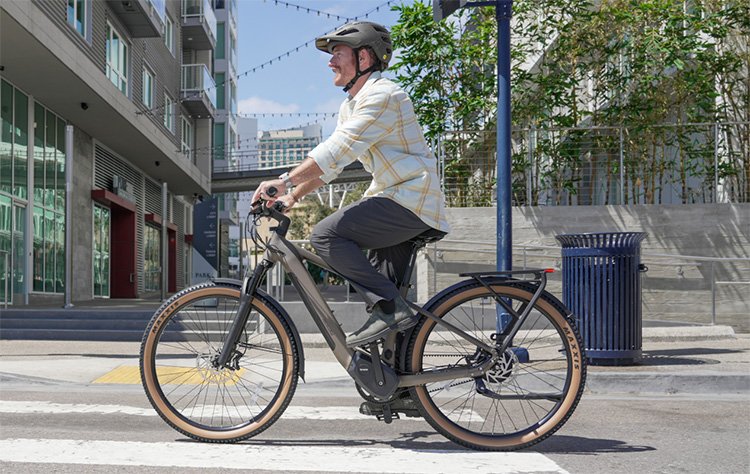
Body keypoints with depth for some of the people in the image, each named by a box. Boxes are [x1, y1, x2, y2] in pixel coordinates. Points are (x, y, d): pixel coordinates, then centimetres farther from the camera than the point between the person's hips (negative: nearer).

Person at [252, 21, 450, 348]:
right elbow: (330, 161, 17)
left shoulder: (382, 95, -14)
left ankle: (390, 309, -21)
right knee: (379, 288, 13)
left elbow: (338, 150, -25)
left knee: (325, 235, -20)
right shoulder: (351, 106, 18)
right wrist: (291, 196, 6)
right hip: (395, 201, 11)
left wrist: (285, 180, -27)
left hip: (410, 201, -10)